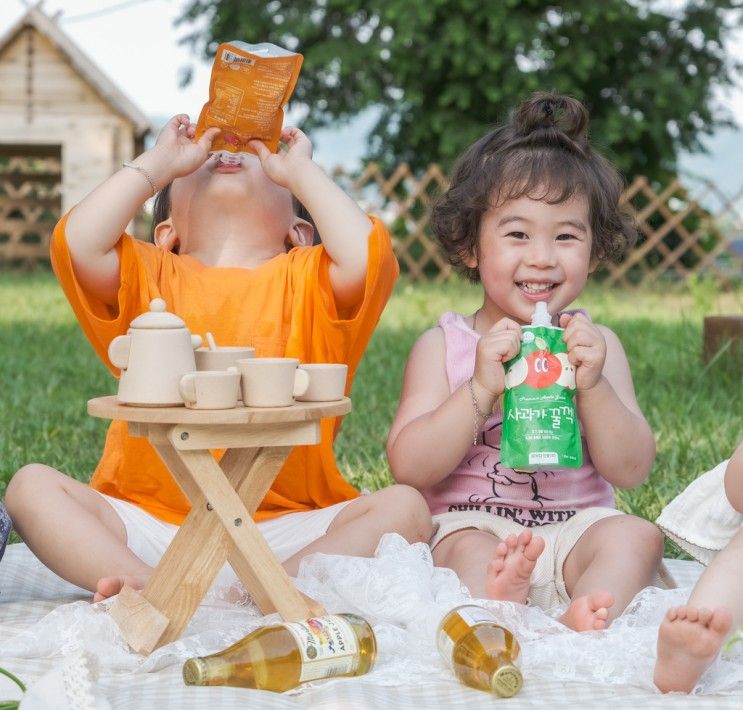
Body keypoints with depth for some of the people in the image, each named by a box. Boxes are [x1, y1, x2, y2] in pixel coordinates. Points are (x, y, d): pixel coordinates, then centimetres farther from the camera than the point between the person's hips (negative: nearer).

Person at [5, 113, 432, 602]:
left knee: (405, 507, -23)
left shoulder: (304, 280, 10)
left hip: (284, 531, -1)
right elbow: (78, 244, -7)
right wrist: (160, 161, 4)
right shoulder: (150, 277, 13)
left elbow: (366, 256, -12)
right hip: (149, 524, 1)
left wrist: (300, 169, 3)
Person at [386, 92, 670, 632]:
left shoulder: (597, 344, 8)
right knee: (469, 550, -33)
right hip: (470, 523, -2)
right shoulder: (443, 345, 3)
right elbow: (409, 468, -8)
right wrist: (481, 389, -20)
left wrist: (592, 386, -15)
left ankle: (580, 626, -49)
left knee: (637, 536, -26)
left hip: (575, 526, 2)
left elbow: (631, 471, 2)